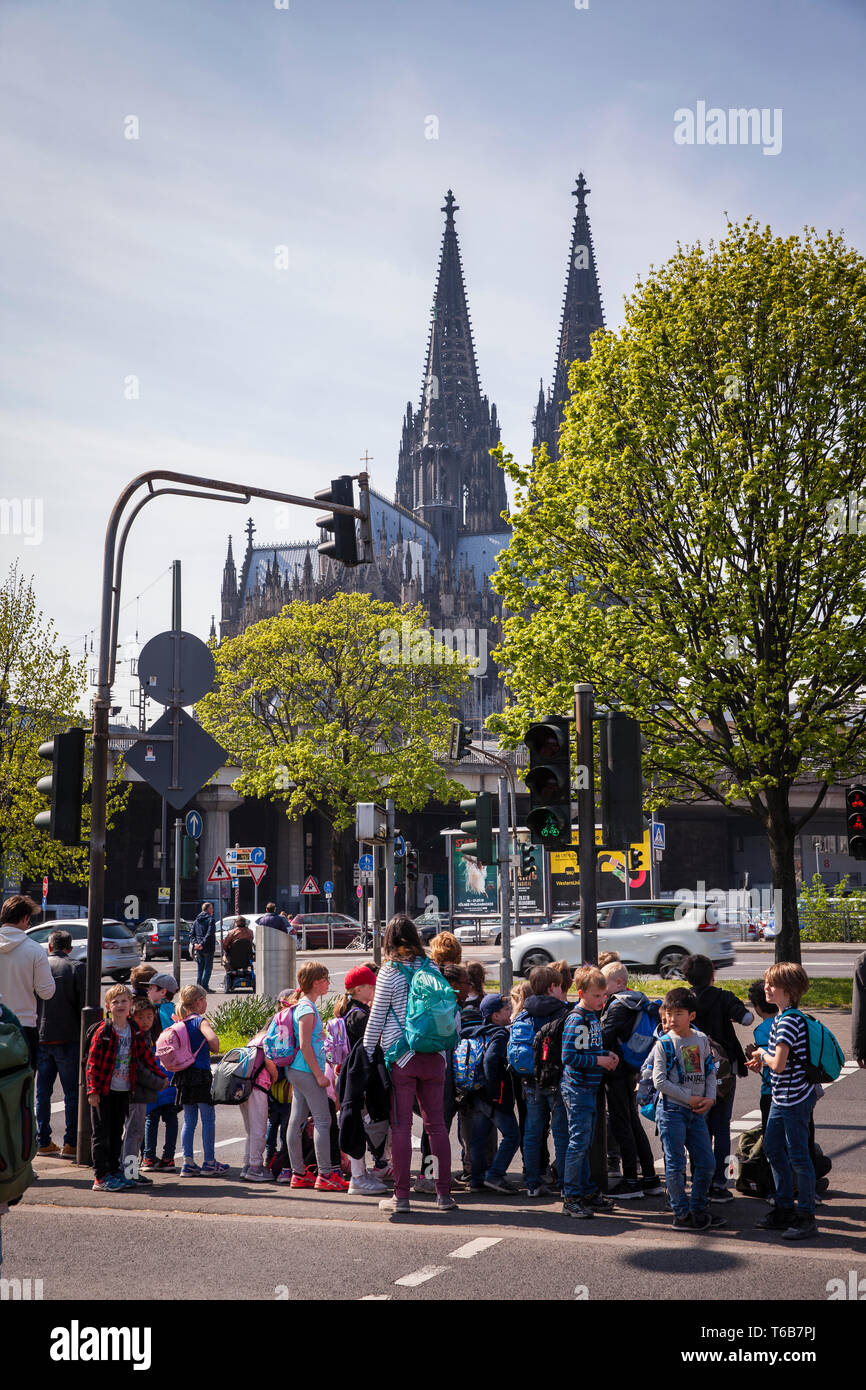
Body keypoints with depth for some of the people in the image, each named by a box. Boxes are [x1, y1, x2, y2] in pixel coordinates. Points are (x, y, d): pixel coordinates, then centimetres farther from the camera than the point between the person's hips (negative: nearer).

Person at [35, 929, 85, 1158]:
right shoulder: (77, 968, -5)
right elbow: (84, 1004, -9)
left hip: (40, 1038, 3)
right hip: (69, 1039, -3)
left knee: (42, 1093, 10)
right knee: (72, 1094, 4)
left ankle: (44, 1143, 13)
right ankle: (70, 1143, 4)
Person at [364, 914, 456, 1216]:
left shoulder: (389, 971, -7)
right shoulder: (431, 968, 5)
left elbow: (376, 1018, -2)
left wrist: (367, 1052, 8)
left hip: (400, 1056, -4)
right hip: (434, 1056, 4)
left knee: (401, 1125, 1)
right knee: (436, 1123, 8)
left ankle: (401, 1196, 3)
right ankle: (444, 1193, 10)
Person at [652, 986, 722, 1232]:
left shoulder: (701, 1040, 7)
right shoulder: (664, 1044, -7)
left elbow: (710, 1072, 14)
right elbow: (659, 1080, -11)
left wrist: (710, 1097, -3)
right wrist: (689, 1098, -12)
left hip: (696, 1111, 5)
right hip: (672, 1110, -5)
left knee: (706, 1163, 7)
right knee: (676, 1165, -2)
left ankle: (699, 1209, 21)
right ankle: (682, 1214, 7)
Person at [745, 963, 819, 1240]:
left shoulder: (788, 1021, -21)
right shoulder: (783, 1017, 10)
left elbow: (779, 1064, -26)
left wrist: (763, 1053, -8)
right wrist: (763, 1059, 8)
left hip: (796, 1098, -10)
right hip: (781, 1098, 10)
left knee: (798, 1156, -2)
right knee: (772, 1149, 16)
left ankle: (806, 1217, 8)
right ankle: (785, 1209, 26)